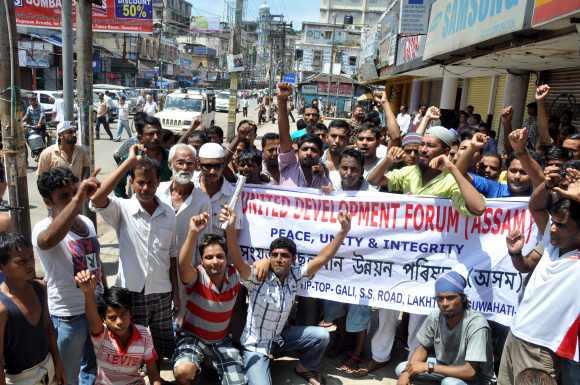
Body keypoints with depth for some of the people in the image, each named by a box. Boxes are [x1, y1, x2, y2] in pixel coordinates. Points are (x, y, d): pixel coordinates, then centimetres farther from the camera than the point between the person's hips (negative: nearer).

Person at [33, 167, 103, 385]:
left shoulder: (87, 222, 1)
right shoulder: (43, 228, -20)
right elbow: (48, 240, -48)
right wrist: (78, 199, -56)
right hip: (69, 316, -6)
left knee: (92, 367, 26)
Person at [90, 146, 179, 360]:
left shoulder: (169, 213, -1)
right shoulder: (122, 209, -11)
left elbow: (172, 256, 6)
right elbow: (97, 199, -33)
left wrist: (176, 291, 7)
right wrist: (130, 161, -31)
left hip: (161, 293, 3)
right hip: (131, 293, -3)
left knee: (164, 348, 19)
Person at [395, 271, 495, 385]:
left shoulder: (476, 324, -31)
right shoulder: (436, 316, -15)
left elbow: (470, 372, -33)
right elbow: (423, 348, 1)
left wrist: (428, 366, -29)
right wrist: (407, 372, -17)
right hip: (446, 367, 6)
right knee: (401, 369, -5)